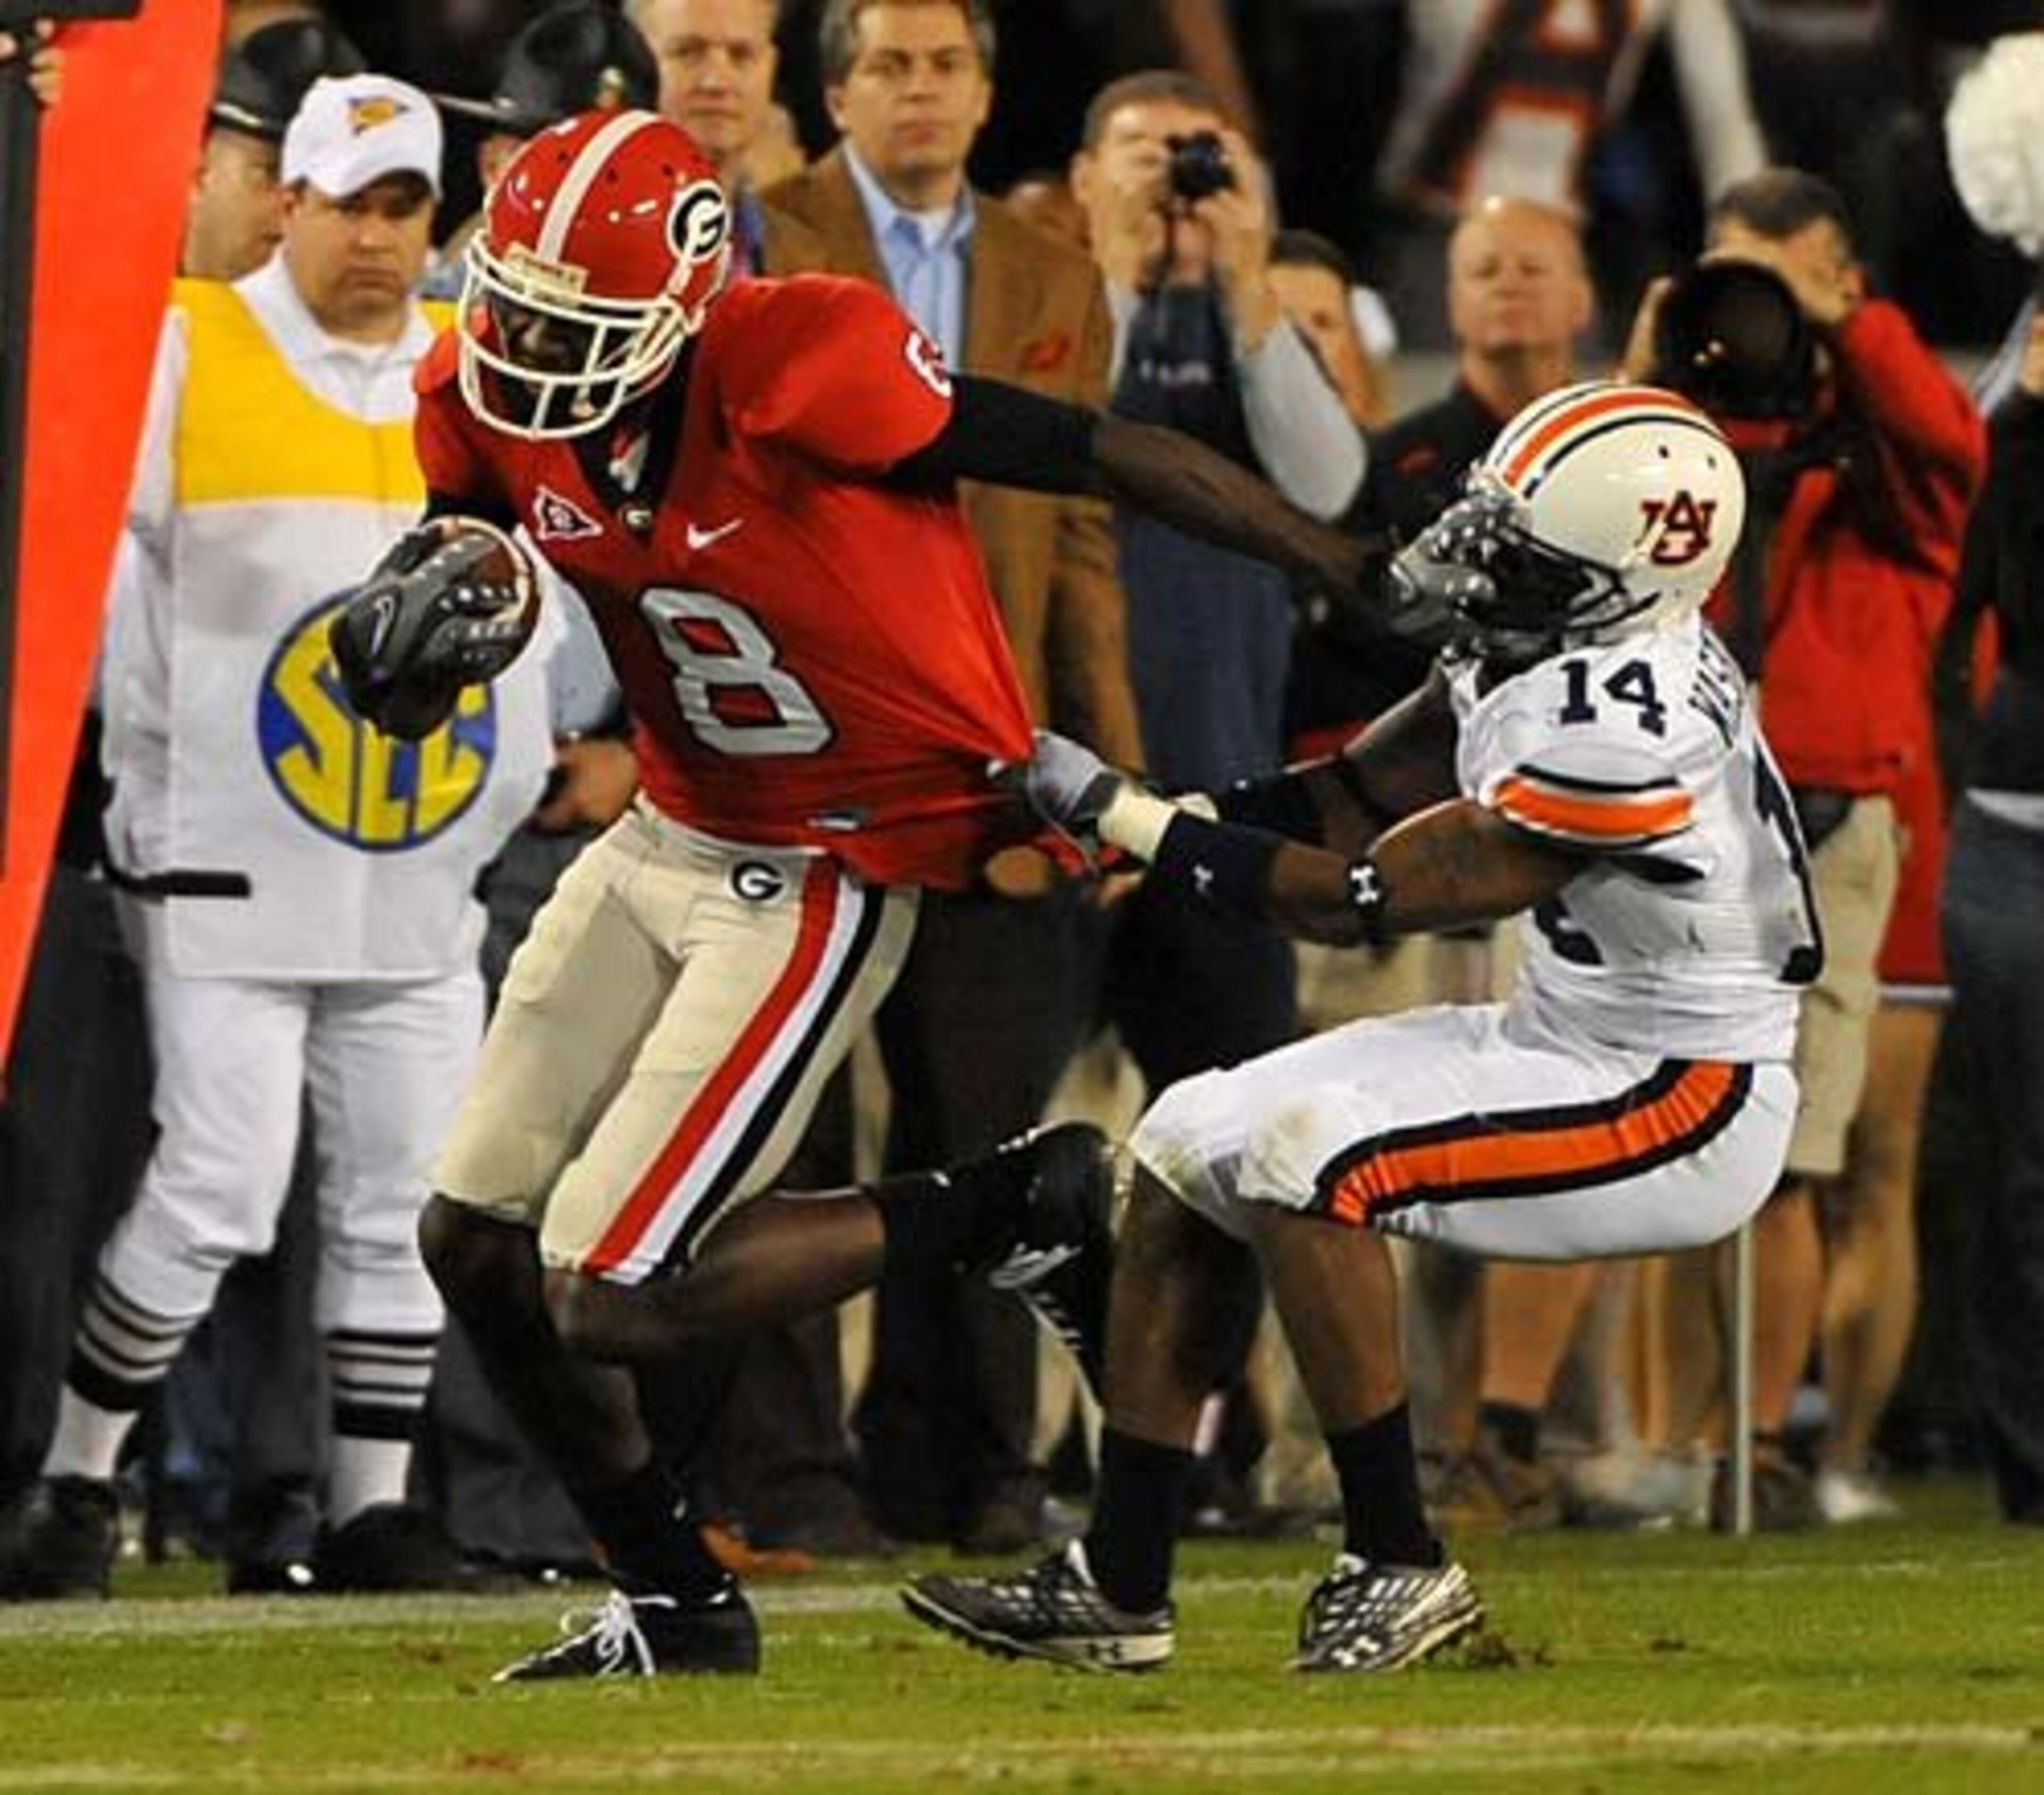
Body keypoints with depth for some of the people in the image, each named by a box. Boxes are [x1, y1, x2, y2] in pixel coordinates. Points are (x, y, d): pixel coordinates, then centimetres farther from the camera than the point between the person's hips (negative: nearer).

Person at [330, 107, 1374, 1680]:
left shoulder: (800, 370, -28)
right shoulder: (488, 401, -7)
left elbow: (1112, 457, -21)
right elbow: (401, 698, 2)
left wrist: (1391, 592, -17)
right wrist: (425, 616, -24)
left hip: (832, 869, -8)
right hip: (673, 831, 8)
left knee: (607, 1299, -13)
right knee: (476, 1244, 9)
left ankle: (1016, 1211, 4)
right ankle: (677, 1608, 27)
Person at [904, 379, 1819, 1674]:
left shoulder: (1623, 727, -30)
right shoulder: (1535, 655, -1)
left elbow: (1363, 900, -24)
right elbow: (1357, 797, 6)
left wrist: (1133, 822, -18)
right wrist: (1136, 820, -7)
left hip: (1684, 1106, -10)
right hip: (1566, 1039, 10)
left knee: (1305, 1156, -26)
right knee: (1194, 1143, 7)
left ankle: (1399, 1566, -12)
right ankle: (1117, 1586, 11)